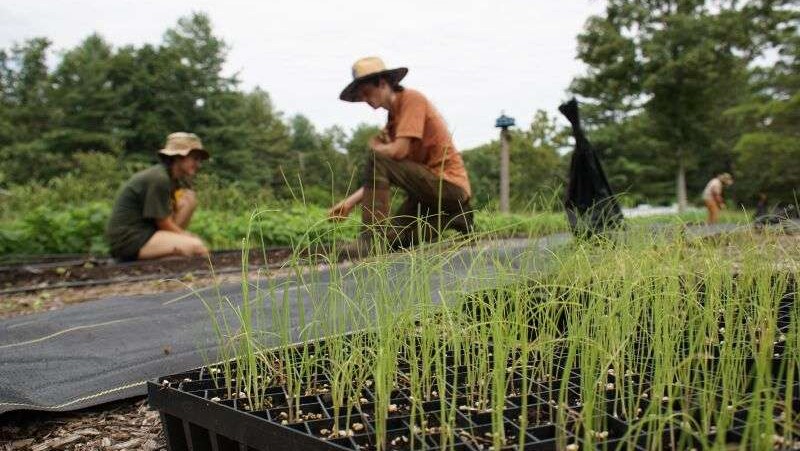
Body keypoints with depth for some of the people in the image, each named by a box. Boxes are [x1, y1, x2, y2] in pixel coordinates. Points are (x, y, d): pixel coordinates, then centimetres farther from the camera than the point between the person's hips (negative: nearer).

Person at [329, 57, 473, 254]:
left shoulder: (411, 99, -11)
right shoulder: (393, 118, 15)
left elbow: (398, 151, -23)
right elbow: (378, 179, 11)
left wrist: (375, 146, -1)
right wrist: (350, 201, 2)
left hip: (449, 184, -9)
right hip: (432, 185, 9)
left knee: (377, 159, -22)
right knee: (391, 239, 9)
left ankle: (372, 239, -22)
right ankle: (452, 220, 15)